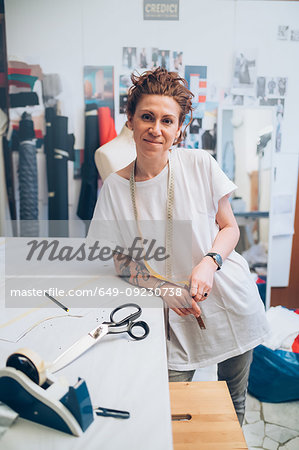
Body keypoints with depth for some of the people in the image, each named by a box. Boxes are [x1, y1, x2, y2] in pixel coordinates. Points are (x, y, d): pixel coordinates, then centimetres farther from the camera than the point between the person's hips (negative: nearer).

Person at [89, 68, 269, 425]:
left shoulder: (200, 164, -8)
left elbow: (230, 227, 1)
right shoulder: (115, 186, -6)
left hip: (231, 303, 1)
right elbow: (111, 255, 0)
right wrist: (161, 288, -14)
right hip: (173, 316, 0)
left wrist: (209, 262, -19)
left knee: (233, 403, 18)